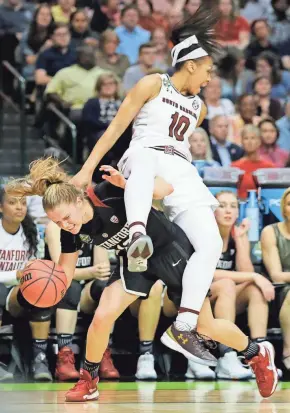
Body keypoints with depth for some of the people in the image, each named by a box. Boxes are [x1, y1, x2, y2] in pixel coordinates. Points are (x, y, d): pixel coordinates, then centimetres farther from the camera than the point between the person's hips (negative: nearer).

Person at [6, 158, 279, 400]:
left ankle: (258, 354, 31)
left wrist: (127, 185, -45)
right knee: (102, 317, -16)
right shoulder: (71, 233, -16)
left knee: (205, 326, 4)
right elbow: (64, 274, -8)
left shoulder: (109, 194, -33)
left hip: (171, 249, -4)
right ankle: (88, 382, 6)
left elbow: (165, 189, -30)